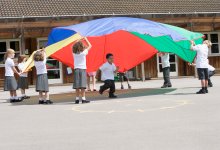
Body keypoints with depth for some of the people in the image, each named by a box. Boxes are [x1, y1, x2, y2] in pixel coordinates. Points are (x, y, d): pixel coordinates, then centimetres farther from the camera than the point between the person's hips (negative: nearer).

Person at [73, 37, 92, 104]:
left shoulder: (74, 53, 3)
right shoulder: (84, 52, -4)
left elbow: (74, 47, 25)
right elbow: (90, 46, 10)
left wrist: (78, 41, 26)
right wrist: (86, 39, 20)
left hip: (76, 69, 3)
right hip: (82, 69, -3)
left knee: (77, 85, 3)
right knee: (82, 85, -5)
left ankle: (77, 99, 3)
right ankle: (83, 99, -6)